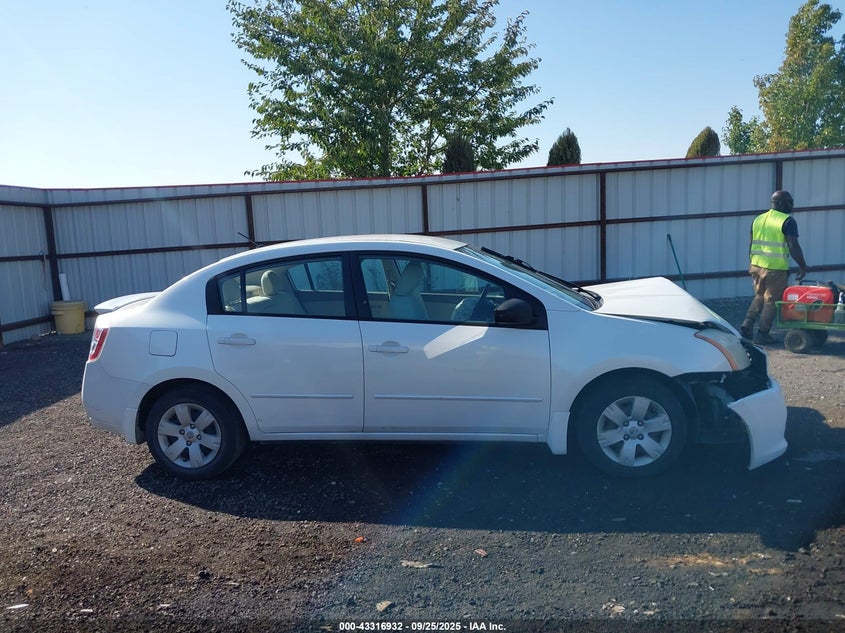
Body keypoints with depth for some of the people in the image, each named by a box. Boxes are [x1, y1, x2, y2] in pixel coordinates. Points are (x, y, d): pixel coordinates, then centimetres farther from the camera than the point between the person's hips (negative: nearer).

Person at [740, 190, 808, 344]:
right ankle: (762, 334, 7)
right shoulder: (787, 221, -9)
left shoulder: (758, 219, 11)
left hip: (757, 266, 6)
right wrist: (803, 266, -6)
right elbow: (793, 247, -14)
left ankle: (747, 325, 7)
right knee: (771, 301, 4)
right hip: (776, 268, -6)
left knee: (759, 296, 20)